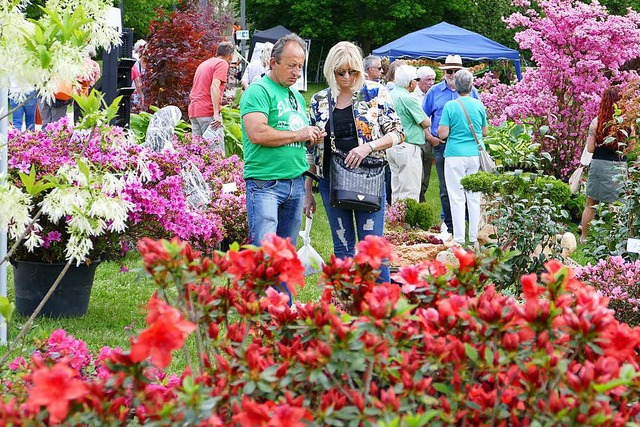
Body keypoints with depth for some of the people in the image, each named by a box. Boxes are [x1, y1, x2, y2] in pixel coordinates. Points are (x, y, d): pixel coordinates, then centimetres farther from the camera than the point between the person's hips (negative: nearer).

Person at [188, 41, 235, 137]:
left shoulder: (203, 64, 23)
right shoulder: (222, 63, -3)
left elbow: (191, 94, 25)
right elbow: (214, 87, -18)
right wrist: (217, 113, -24)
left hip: (193, 111, 8)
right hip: (208, 111, -8)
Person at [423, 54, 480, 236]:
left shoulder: (471, 91, 7)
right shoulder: (434, 91, 8)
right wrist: (429, 137, 0)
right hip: (442, 145, 0)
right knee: (445, 187, 4)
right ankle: (448, 222, 11)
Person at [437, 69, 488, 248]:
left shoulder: (450, 106, -7)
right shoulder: (479, 105, 2)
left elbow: (443, 134, -9)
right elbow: (485, 132, 11)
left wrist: (440, 129, 12)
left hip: (455, 155, -3)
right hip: (476, 155, 3)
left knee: (457, 198, 0)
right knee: (474, 197, 9)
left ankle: (459, 239, -1)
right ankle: (474, 238, 12)